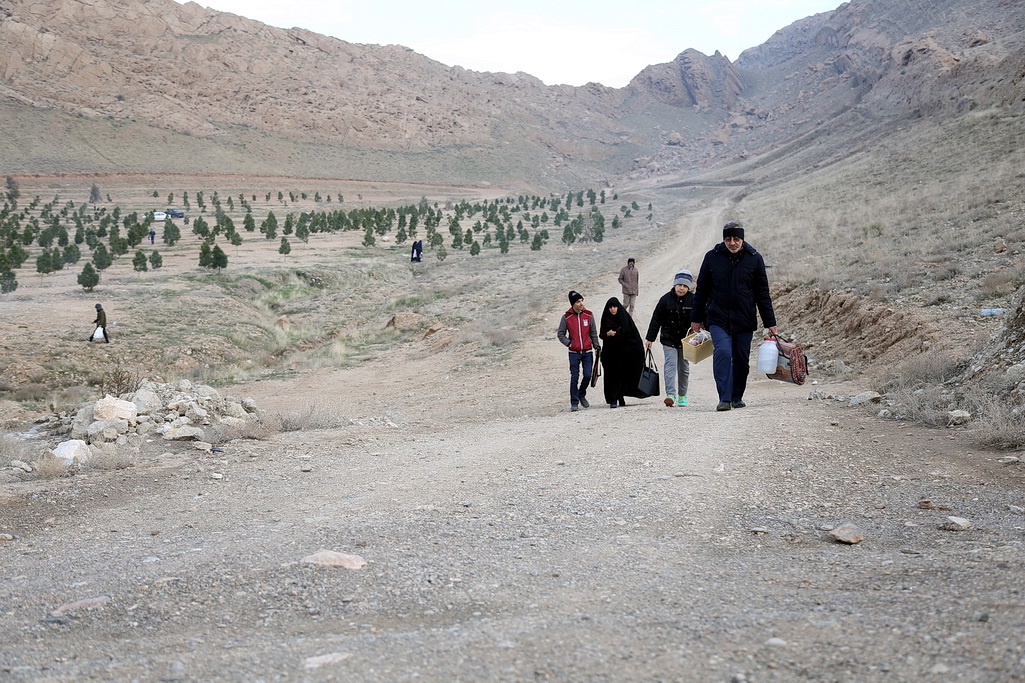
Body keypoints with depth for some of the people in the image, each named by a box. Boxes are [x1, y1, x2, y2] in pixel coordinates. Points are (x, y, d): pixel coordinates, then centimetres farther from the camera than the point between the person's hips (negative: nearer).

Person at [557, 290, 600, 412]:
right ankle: (574, 402, 6)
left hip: (587, 352, 2)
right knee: (574, 377, -2)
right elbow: (560, 334, 6)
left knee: (587, 375, -2)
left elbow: (593, 333, 12)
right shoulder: (566, 317, -2)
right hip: (574, 353, -2)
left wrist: (597, 346, 6)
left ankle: (582, 395, 24)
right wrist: (569, 343, -6)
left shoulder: (589, 315, 4)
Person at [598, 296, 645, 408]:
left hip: (626, 351, 0)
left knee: (625, 373, 4)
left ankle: (621, 396, 19)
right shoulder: (606, 319, 2)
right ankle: (613, 400, -7)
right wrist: (607, 334, -18)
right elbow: (601, 334, 5)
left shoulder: (625, 317, -1)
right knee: (613, 375, -5)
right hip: (611, 352, 0)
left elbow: (633, 333, -1)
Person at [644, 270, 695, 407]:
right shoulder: (666, 299, -4)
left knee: (684, 367, 9)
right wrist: (650, 338, 2)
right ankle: (670, 395, -22)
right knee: (670, 364, -13)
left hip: (685, 339, 1)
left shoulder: (693, 300, -3)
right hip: (669, 339, -1)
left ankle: (682, 395, 20)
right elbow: (656, 319, 1)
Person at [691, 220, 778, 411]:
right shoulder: (712, 257, 2)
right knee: (722, 353, -18)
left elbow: (762, 293, 6)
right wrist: (696, 318, 11)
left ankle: (737, 397, 23)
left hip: (745, 320, 1)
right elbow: (702, 290, 10)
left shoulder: (754, 258, 2)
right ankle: (724, 399, -17)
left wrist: (770, 322, 4)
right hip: (718, 319, -1)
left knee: (742, 360, 7)